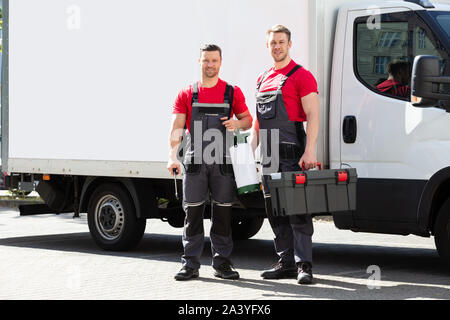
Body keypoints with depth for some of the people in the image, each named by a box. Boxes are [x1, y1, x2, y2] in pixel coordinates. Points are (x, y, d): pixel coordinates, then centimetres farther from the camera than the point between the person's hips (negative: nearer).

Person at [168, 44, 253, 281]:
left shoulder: (233, 93, 9)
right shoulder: (186, 94, 8)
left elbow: (248, 119, 16)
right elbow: (177, 128, 0)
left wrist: (237, 123, -9)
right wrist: (173, 156, -14)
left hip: (223, 162, 0)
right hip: (194, 161, 0)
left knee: (223, 213, 4)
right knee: (192, 212, 0)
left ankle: (222, 263, 13)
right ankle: (190, 264, 5)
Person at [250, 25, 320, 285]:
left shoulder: (301, 76, -4)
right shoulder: (263, 79, 19)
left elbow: (313, 116, -11)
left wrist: (309, 151, -21)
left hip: (293, 154, -8)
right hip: (269, 156, 8)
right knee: (275, 211, 9)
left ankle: (304, 264, -8)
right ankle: (286, 263, 16)